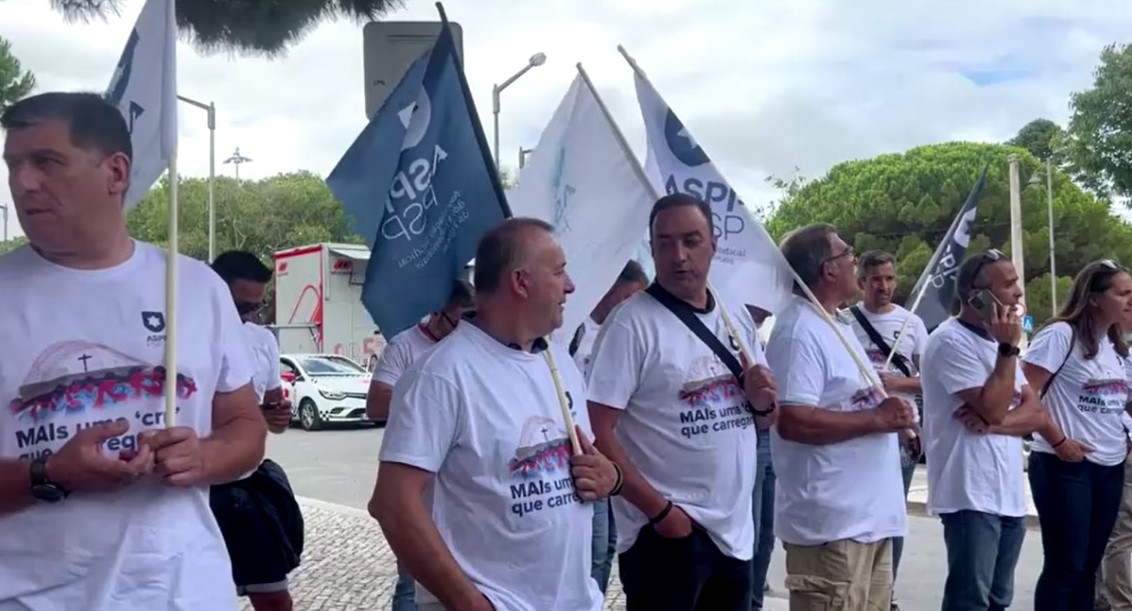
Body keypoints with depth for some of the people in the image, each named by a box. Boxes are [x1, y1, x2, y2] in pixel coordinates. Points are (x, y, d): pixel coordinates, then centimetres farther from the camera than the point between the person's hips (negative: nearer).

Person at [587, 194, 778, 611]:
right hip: (668, 530, -7)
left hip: (736, 529, 7)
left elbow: (767, 415, 17)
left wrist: (763, 402, -6)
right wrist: (658, 510, -19)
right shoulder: (632, 323, -13)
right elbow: (598, 433, -17)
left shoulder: (737, 317, 8)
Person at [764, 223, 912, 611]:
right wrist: (877, 418, -19)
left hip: (870, 517, 10)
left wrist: (891, 416, 6)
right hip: (831, 523, -10)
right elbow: (793, 421, -26)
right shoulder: (799, 331, -16)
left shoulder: (836, 325, 16)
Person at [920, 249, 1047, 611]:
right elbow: (992, 407, -18)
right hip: (971, 496, -9)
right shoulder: (951, 341, -12)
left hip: (1009, 495, 9)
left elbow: (1037, 414, 8)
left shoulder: (995, 341, 16)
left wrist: (993, 424, -11)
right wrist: (1008, 348, -14)